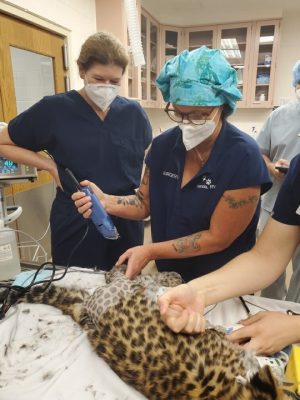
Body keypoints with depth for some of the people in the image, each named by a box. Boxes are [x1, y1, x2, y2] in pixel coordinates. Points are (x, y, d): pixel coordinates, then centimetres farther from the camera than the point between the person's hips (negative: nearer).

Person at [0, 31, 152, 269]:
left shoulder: (133, 113, -1)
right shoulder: (54, 109, -8)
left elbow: (148, 160, 16)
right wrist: (50, 165, -9)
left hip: (126, 223, 3)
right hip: (75, 224, -2)